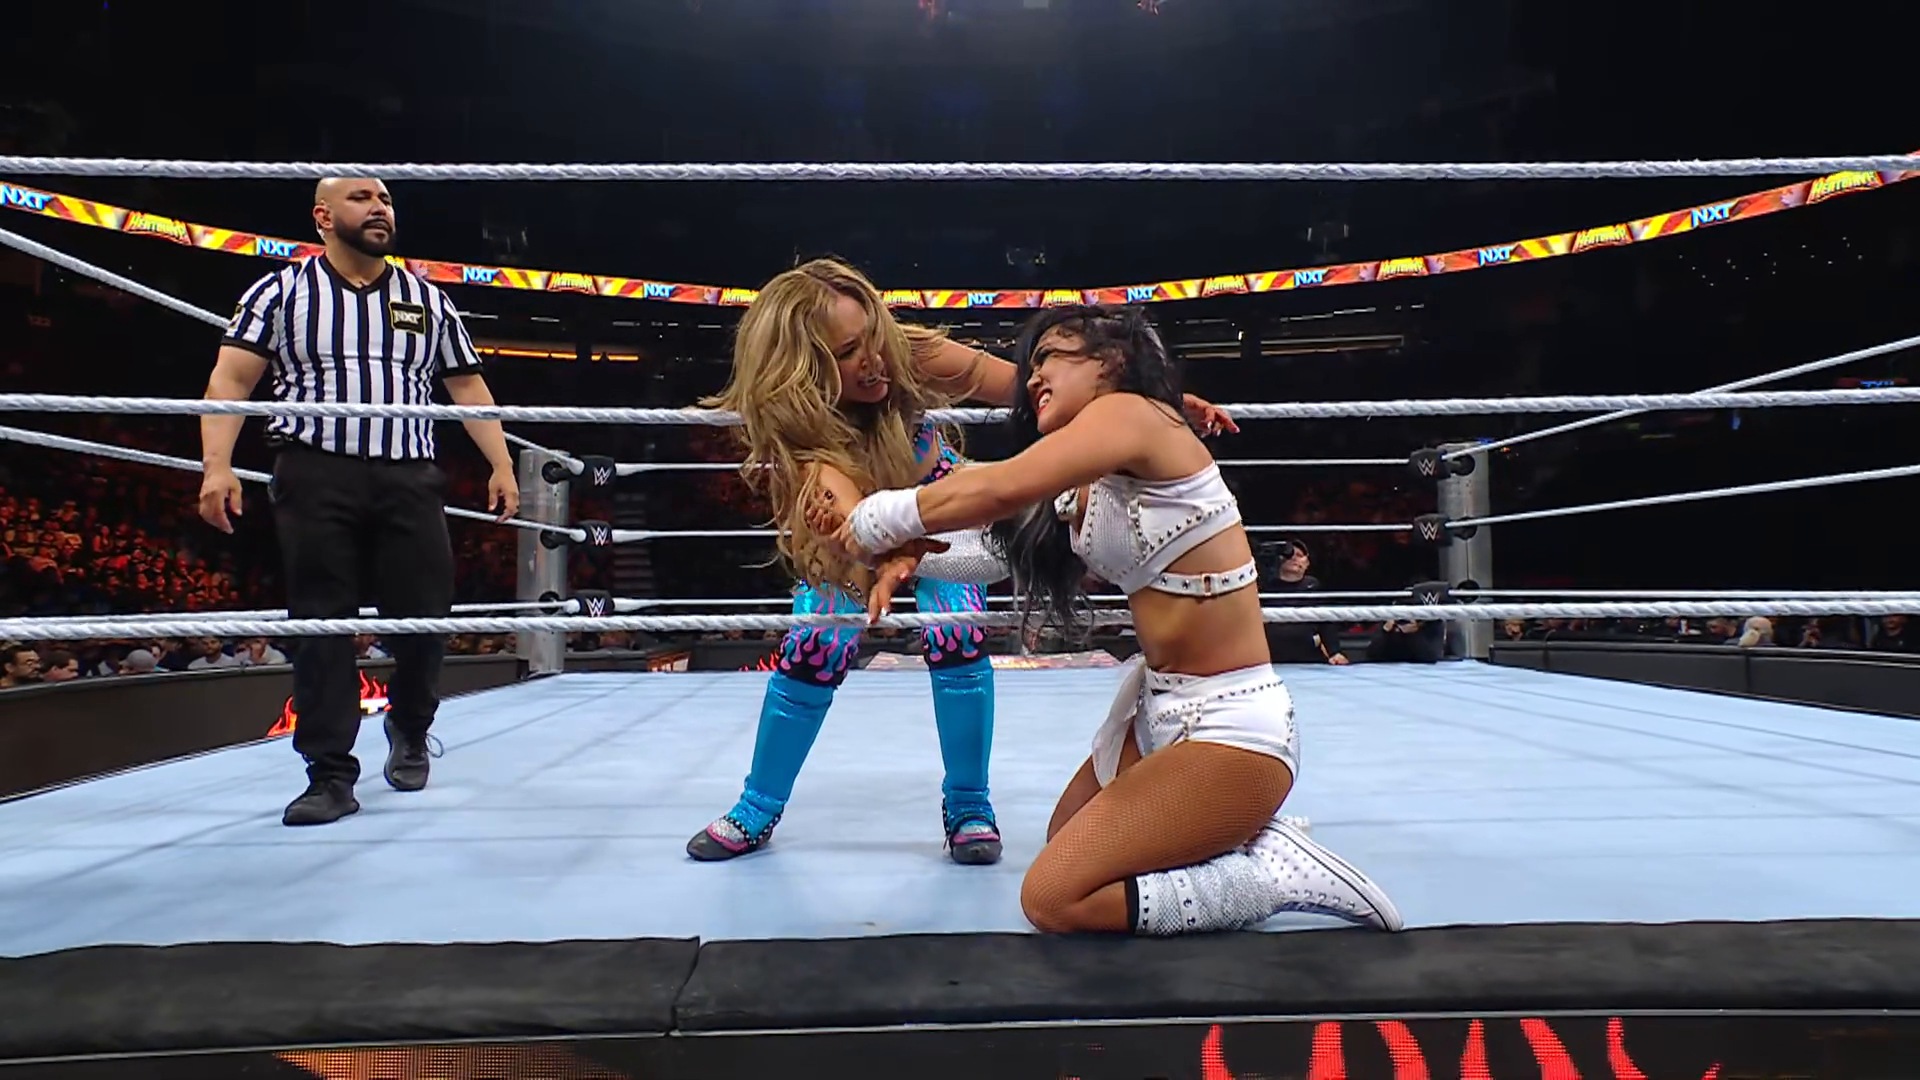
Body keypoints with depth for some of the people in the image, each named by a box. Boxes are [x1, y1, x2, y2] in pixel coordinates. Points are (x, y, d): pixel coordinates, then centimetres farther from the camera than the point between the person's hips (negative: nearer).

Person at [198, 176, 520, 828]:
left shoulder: (429, 302, 17)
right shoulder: (281, 293, 9)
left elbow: (469, 389, 17)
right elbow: (231, 381, 2)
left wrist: (502, 464, 6)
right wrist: (217, 466, -11)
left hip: (409, 480, 2)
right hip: (316, 476, -2)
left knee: (425, 619, -1)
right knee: (321, 625, -2)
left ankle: (410, 732, 27)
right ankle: (332, 776, 6)